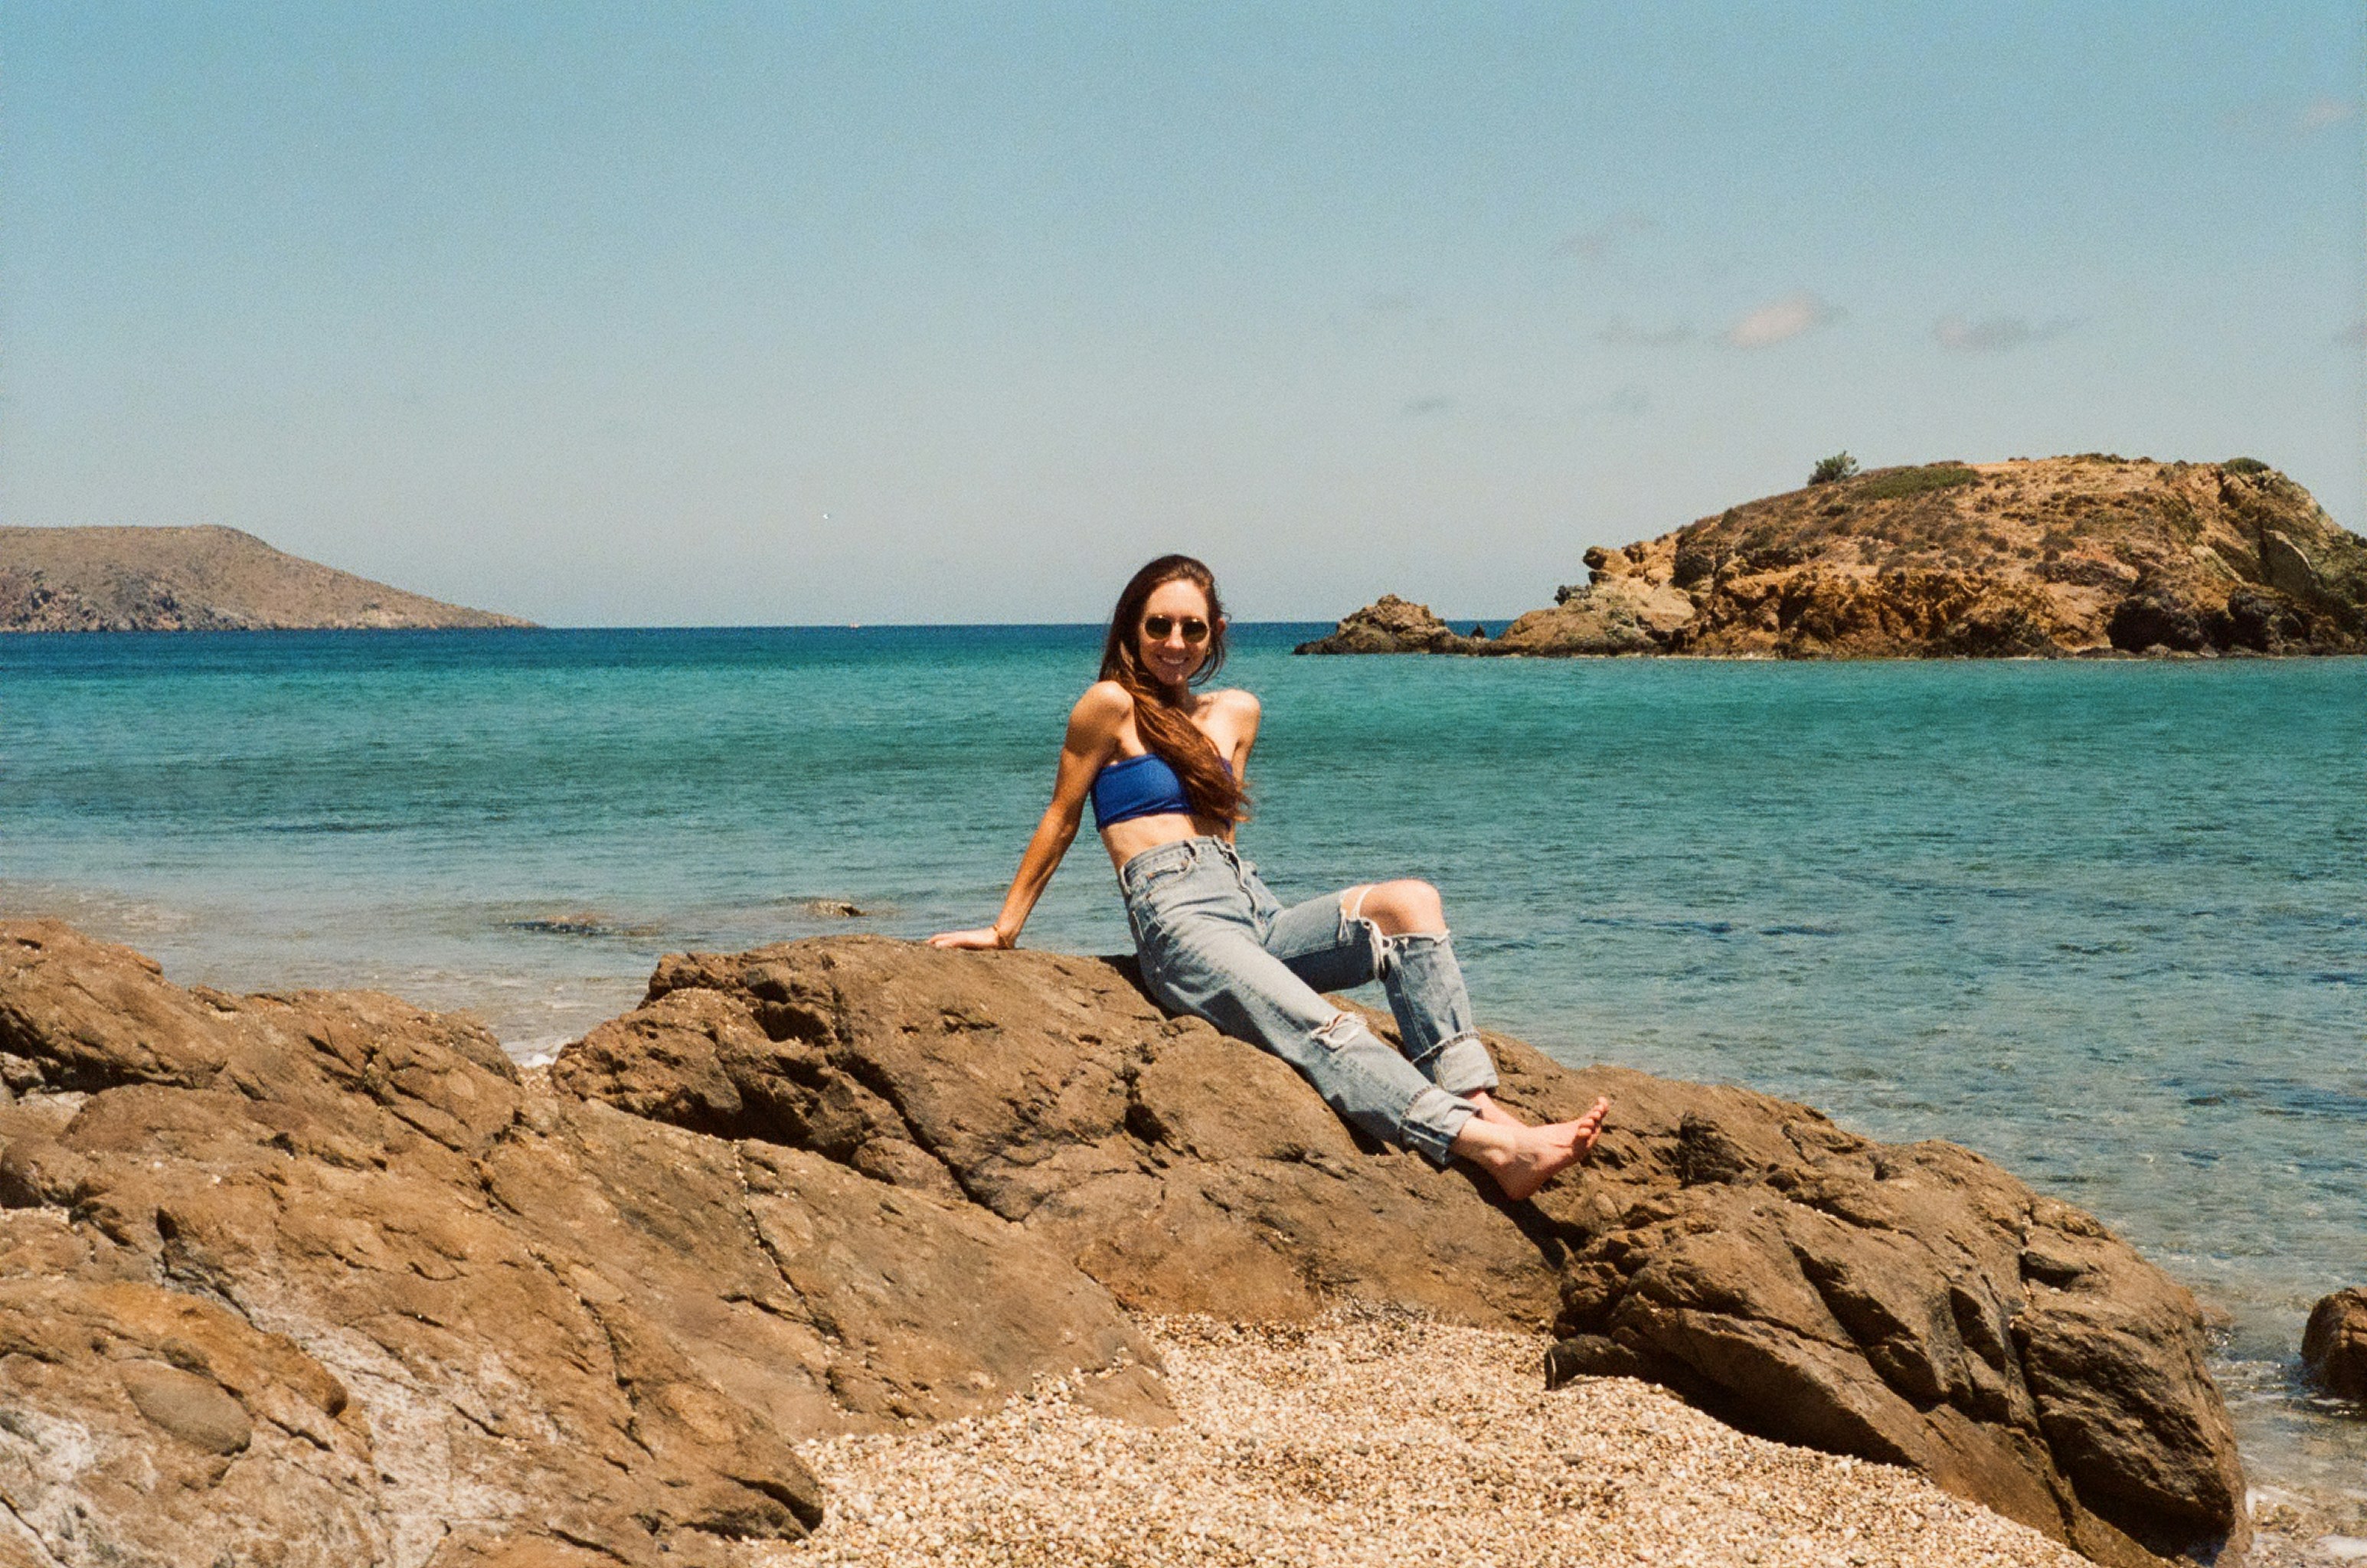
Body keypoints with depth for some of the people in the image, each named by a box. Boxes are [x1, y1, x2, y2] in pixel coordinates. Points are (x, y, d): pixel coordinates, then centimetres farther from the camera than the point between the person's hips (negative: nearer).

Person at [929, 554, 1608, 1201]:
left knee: (1410, 901, -19)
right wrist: (1005, 928, 10)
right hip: (1179, 924, -7)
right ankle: (1494, 1149, -46)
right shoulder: (1112, 705, 2)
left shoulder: (1235, 712, 20)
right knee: (1326, 1031, -31)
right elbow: (1061, 820, 7)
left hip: (1256, 913, 7)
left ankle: (1476, 1100, -30)